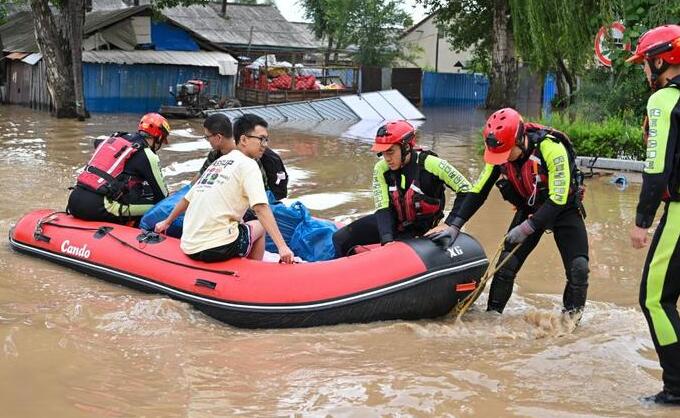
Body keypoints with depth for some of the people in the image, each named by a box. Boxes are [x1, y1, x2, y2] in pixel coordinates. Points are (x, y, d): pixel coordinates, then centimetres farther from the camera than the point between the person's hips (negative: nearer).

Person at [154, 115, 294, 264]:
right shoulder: (248, 164, -3)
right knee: (259, 226, 19)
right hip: (218, 249, -7)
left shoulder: (218, 162, 19)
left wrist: (167, 222, 41)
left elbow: (187, 198, 27)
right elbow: (261, 208, -16)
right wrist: (282, 246, -20)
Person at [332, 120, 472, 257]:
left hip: (418, 231, -4)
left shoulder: (429, 164, -23)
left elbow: (466, 190, -19)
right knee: (339, 239, -5)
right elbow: (383, 208, -17)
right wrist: (387, 240, -33)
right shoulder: (381, 169, -12)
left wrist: (451, 224, -25)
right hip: (392, 222, 4)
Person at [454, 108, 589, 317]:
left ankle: (572, 319, 5)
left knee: (578, 268, -14)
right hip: (529, 209, 4)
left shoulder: (551, 148, -33)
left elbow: (558, 199, -31)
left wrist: (527, 227, -34)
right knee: (506, 263, -7)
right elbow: (478, 191, -9)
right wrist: (455, 225, -17)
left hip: (564, 207, -3)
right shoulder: (498, 152, -17)